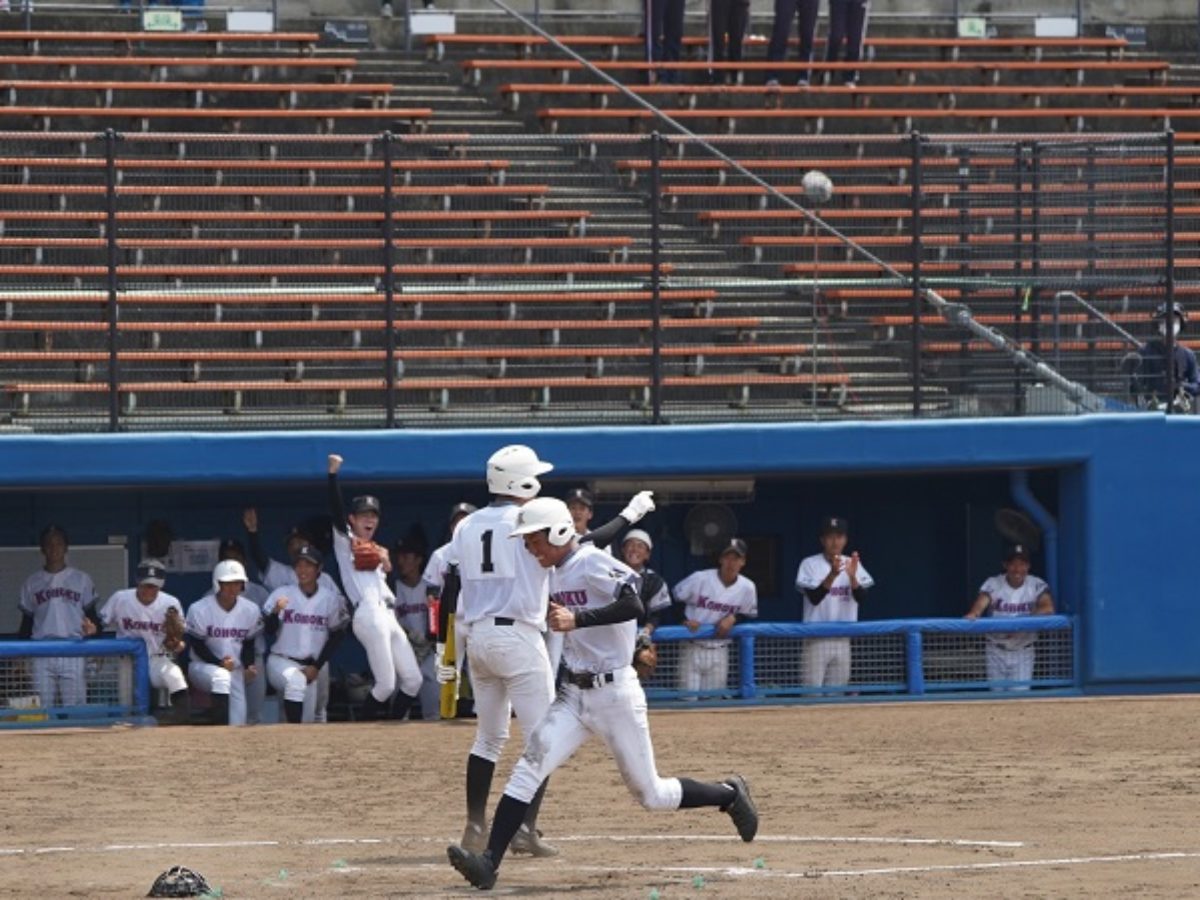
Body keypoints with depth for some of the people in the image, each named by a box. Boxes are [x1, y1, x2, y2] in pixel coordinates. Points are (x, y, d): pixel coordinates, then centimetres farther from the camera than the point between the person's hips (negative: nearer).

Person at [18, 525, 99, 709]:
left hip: (73, 654, -1)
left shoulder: (81, 579, 8)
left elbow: (91, 615, 9)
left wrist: (92, 628, -15)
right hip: (42, 655, 1)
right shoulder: (32, 583, 12)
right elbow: (26, 624, 15)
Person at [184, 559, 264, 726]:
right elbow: (198, 646, -10)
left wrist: (249, 667, -11)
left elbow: (249, 644, 8)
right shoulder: (199, 610, -12)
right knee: (221, 677, -38)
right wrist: (220, 663, -24)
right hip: (203, 665, -4)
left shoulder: (250, 610, 0)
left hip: (236, 669, 4)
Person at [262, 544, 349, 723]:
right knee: (296, 680, -35)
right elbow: (269, 629, -10)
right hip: (281, 661, -3)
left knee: (308, 720, 1)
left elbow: (337, 635, 4)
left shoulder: (331, 597, -1)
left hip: (313, 666, 3)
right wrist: (275, 612, -33)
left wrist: (317, 667, -2)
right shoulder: (282, 593, -4)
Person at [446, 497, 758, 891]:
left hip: (614, 692, -7)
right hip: (574, 695, 7)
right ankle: (489, 862, -22)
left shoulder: (593, 563, -15)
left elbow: (632, 606, -30)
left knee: (650, 794, 3)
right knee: (529, 767, -13)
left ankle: (729, 795, 29)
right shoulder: (557, 573, 9)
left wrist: (576, 619, -36)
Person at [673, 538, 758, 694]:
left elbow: (750, 616, 10)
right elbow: (674, 600, 0)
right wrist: (685, 621, -16)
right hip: (692, 650, -3)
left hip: (719, 652, 3)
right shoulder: (699, 579, -10)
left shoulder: (747, 588, -3)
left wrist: (733, 618, -10)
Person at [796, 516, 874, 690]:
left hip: (843, 641, 3)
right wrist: (833, 574, -30)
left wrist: (852, 576, -26)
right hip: (817, 640, -3)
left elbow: (861, 597, -6)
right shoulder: (810, 564, -3)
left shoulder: (853, 564, 6)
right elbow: (814, 597, -15)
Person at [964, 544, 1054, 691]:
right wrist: (972, 614, -48)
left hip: (1023, 652, -1)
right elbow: (981, 603, -23)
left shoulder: (1037, 585, -7)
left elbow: (1048, 608, -22)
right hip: (996, 650, 1)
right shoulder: (993, 584, -7)